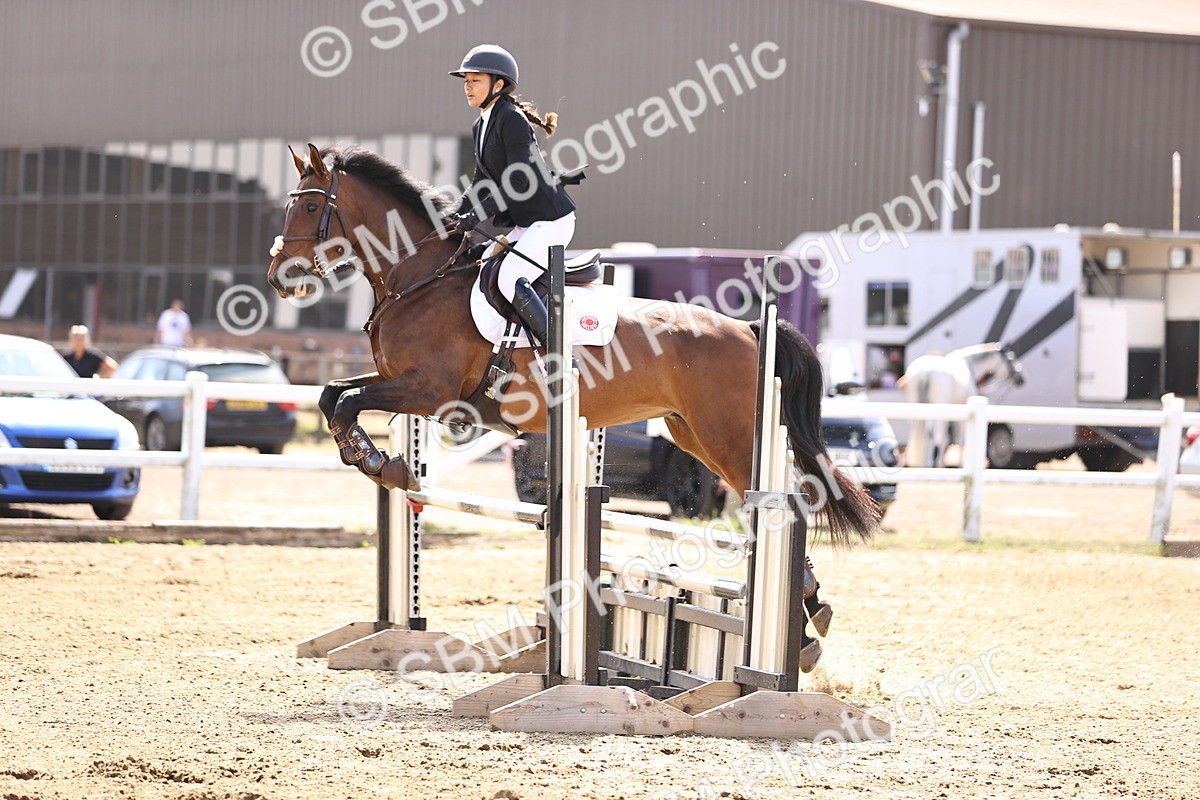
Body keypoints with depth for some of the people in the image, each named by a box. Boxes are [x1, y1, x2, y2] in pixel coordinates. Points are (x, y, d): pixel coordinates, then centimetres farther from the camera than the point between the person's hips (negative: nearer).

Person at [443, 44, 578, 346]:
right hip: (525, 224, 10)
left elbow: (519, 181, -22)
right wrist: (458, 214, 2)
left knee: (509, 280, -25)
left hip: (552, 219, -10)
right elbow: (482, 182, 17)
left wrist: (476, 216, -21)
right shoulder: (481, 126, 13)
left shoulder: (512, 119, -16)